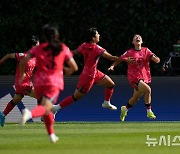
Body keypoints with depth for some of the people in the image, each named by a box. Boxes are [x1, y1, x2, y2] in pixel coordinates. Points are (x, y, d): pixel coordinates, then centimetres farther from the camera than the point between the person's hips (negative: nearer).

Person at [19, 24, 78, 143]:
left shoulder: (38, 49, 6)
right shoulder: (63, 49, 5)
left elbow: (24, 61, -2)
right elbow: (74, 67, 3)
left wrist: (22, 74, 15)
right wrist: (68, 71, 26)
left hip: (39, 81, 3)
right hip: (55, 82, -3)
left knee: (46, 108, 22)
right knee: (45, 108, -15)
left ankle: (52, 135, 27)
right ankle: (30, 113, -47)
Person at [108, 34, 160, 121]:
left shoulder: (146, 51, 4)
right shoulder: (129, 52, -3)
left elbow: (157, 61, -3)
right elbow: (119, 60, 2)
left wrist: (155, 58, -26)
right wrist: (112, 66, -16)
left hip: (145, 77, 5)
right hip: (134, 77, -5)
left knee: (136, 97, 17)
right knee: (147, 89, -28)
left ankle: (125, 109, 46)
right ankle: (149, 111, -15)